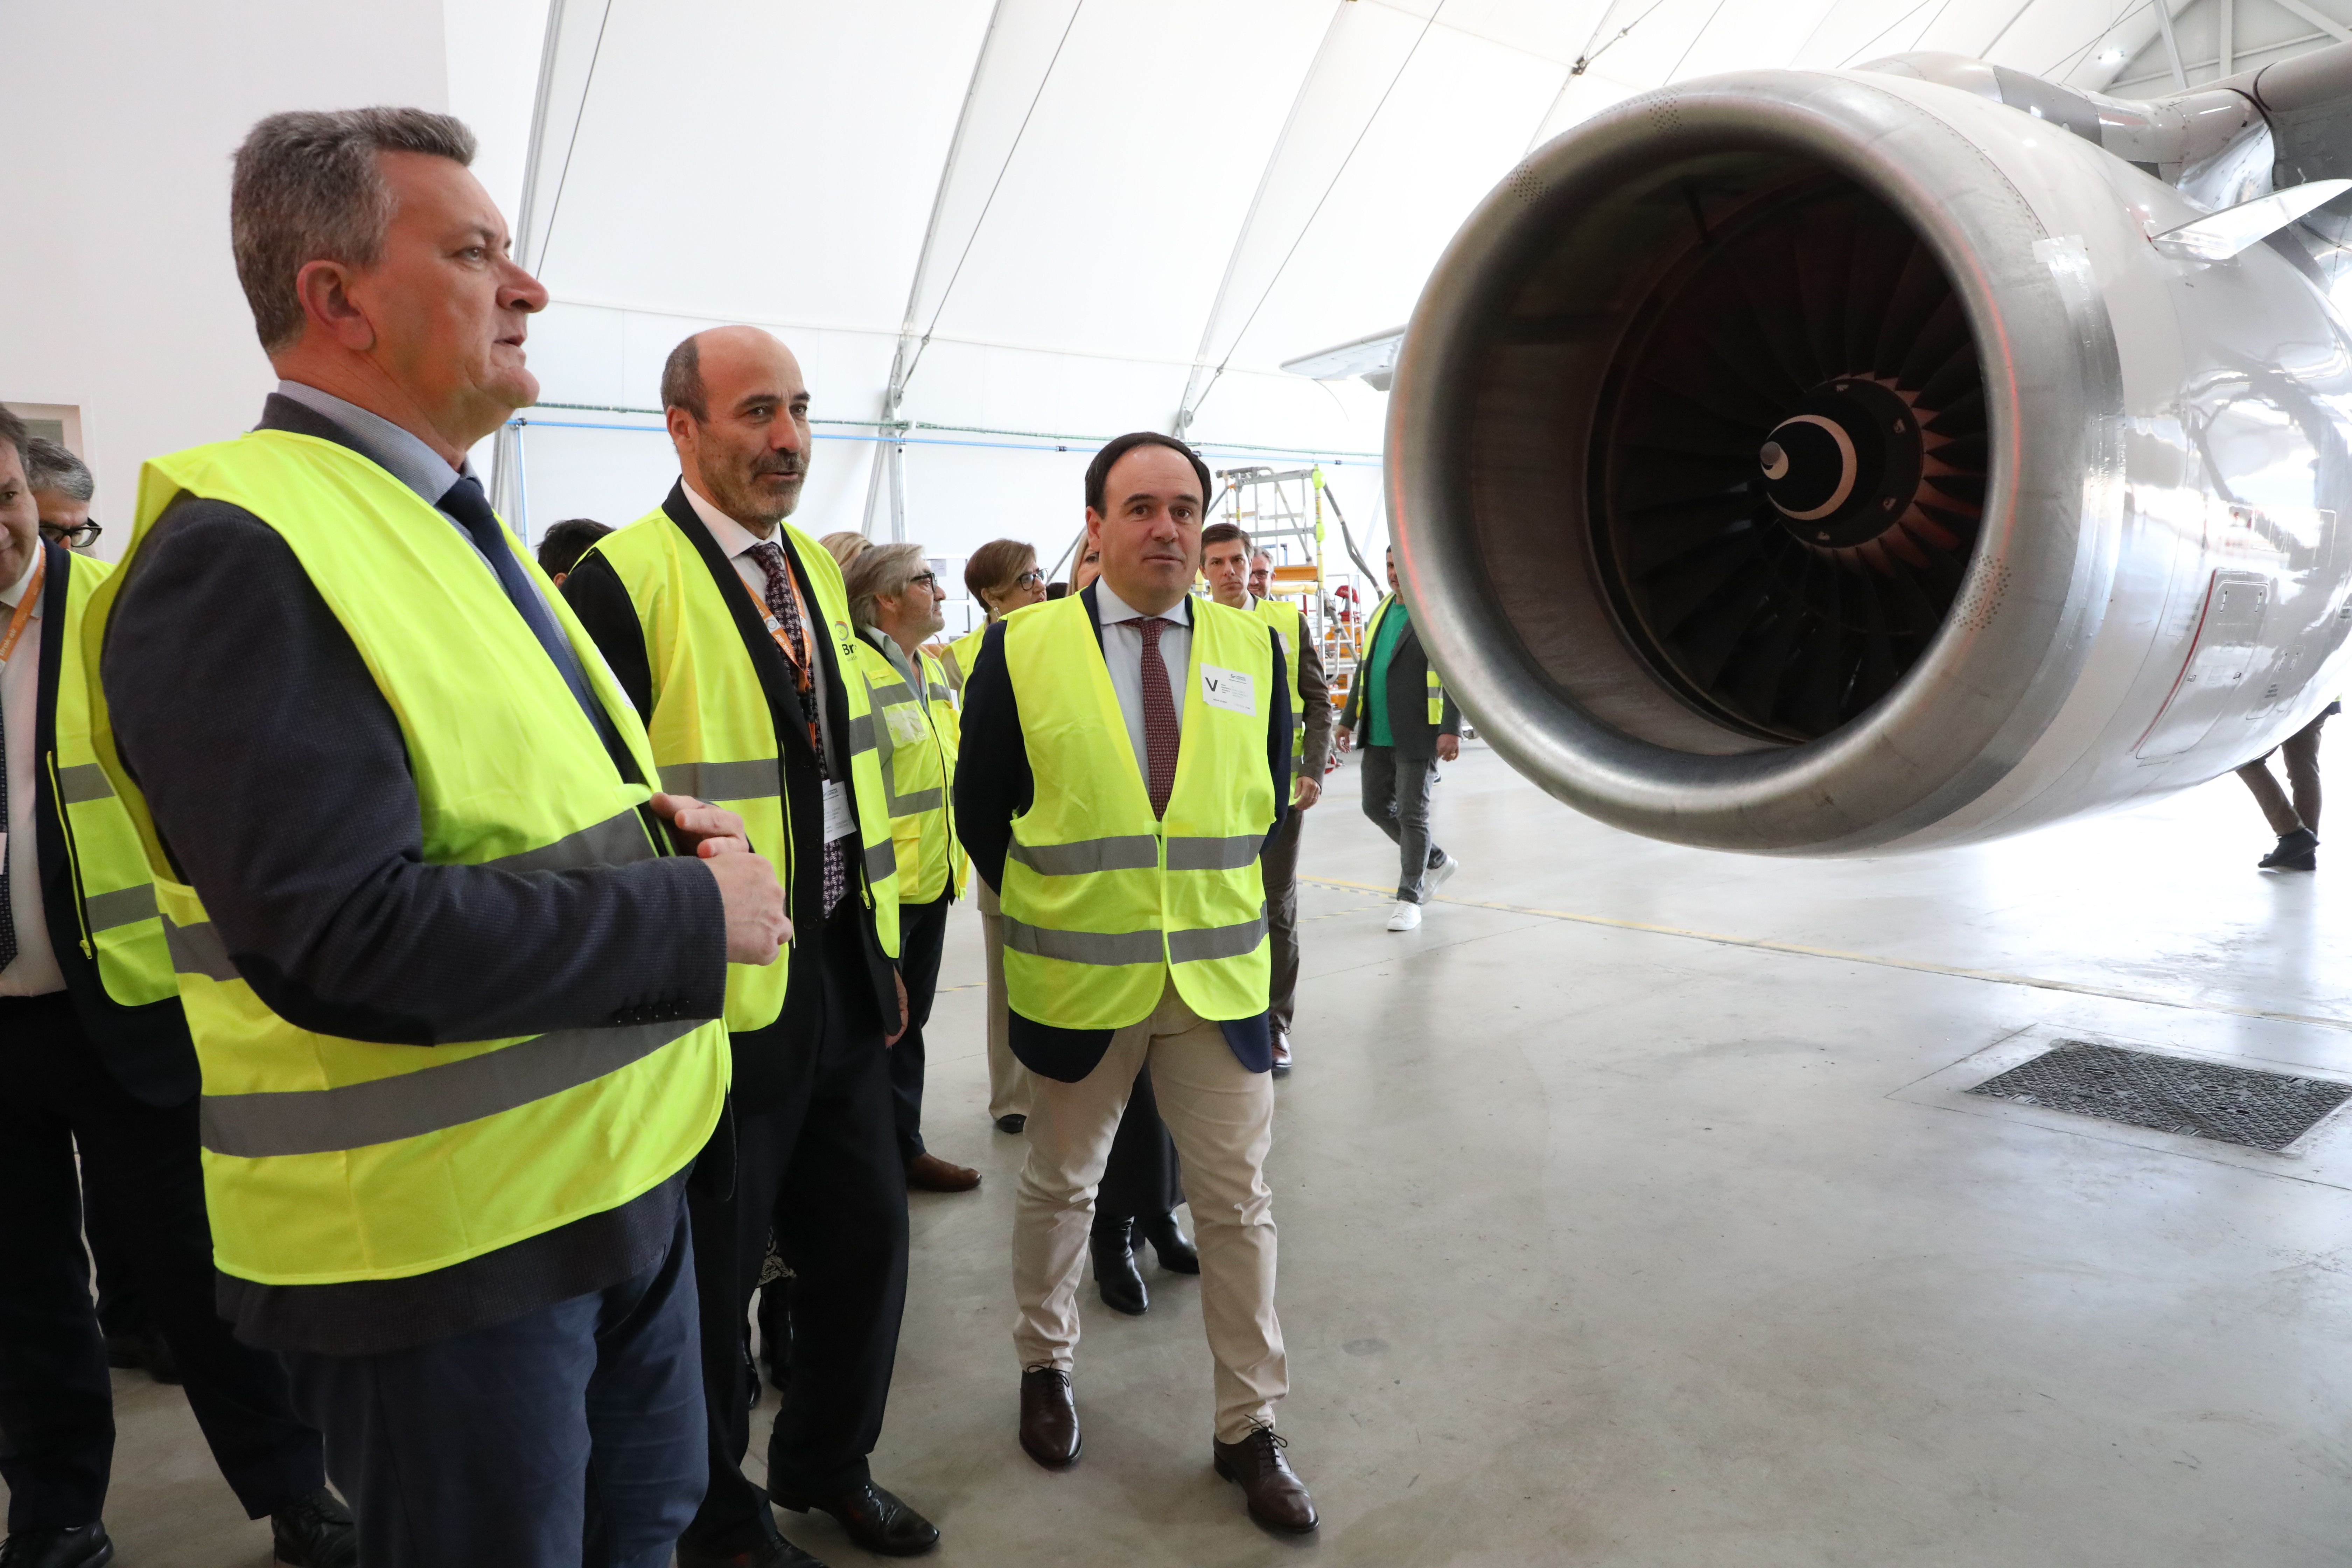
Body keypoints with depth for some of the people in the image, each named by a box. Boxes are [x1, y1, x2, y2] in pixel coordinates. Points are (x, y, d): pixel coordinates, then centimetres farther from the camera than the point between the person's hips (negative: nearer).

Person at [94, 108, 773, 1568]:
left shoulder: (457, 527, 13)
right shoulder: (234, 557, -18)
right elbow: (343, 940, -27)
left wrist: (650, 824, 0)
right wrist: (697, 918, -21)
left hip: (625, 1158, 9)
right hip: (448, 1231, -9)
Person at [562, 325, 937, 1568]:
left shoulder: (814, 569, 10)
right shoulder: (624, 582, -15)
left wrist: (883, 945, 15)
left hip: (842, 983, 7)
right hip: (715, 998, -7)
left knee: (865, 1237, 18)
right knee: (712, 1277, 11)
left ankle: (829, 1464, 43)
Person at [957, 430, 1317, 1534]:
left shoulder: (1253, 647, 1)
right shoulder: (1022, 648, -6)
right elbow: (981, 808, 2)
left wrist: (1218, 897, 8)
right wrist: (1041, 905, 4)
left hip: (1220, 977, 2)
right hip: (1078, 978, -1)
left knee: (1238, 1204, 8)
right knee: (1059, 1190, 17)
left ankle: (1249, 1427, 23)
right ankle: (1046, 1366, 41)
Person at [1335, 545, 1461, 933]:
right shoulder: (1381, 611, 15)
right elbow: (1364, 670, 21)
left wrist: (1451, 731, -22)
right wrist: (1348, 720, 19)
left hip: (1418, 737, -8)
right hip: (1378, 736, 8)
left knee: (1412, 815, -4)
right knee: (1377, 806, 12)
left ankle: (1409, 899, 8)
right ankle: (1437, 862, 32)